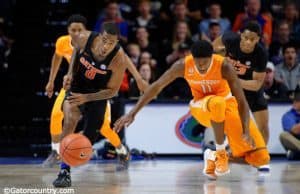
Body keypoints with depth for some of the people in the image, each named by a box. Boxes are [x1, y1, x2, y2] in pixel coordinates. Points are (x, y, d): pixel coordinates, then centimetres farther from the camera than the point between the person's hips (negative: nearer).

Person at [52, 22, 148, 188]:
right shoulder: (84, 39, -25)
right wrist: (70, 73, -7)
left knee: (88, 139, 8)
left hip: (98, 95, -1)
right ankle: (64, 172, -27)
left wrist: (86, 98, -29)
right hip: (76, 88, 1)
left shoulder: (118, 59, -31)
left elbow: (112, 91, -20)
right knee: (70, 121, -28)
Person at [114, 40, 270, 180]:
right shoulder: (183, 65, -23)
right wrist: (132, 113, -18)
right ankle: (220, 154, -20)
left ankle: (214, 157, 9)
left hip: (228, 104, 0)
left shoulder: (224, 66, -29)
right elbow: (156, 86, -15)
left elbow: (241, 101, -29)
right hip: (202, 107, 0)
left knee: (261, 158, -12)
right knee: (217, 103, -42)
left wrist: (246, 131, -40)